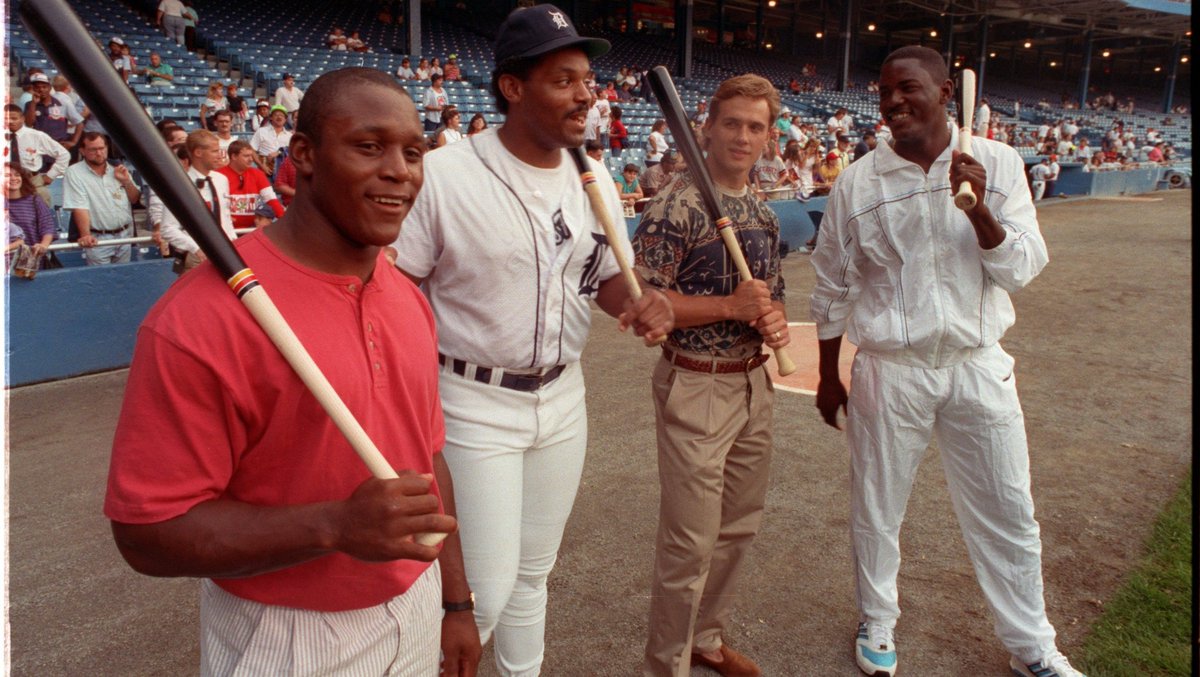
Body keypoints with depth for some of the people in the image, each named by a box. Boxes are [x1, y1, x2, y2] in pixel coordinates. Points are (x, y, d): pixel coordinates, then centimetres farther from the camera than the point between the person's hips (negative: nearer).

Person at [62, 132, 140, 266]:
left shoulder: (117, 170, 9)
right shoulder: (74, 173, -7)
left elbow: (134, 199, 14)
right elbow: (79, 208, -17)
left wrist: (126, 181, -4)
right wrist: (86, 235, -30)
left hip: (124, 235, 5)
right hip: (98, 239, -4)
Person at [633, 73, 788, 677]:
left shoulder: (763, 213, 9)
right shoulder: (676, 207, -14)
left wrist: (776, 318, -4)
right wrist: (730, 306, -23)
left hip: (754, 383, 8)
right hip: (696, 385, -8)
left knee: (739, 524, 18)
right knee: (691, 540, -1)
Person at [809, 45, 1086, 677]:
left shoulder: (998, 164, -2)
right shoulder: (858, 182, -4)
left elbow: (1022, 268, -5)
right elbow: (831, 288, 4)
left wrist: (979, 208, -23)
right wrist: (828, 377, 8)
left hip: (978, 367, 1)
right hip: (887, 371, -1)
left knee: (1007, 513, 12)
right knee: (876, 510, 12)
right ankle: (876, 622, 36)